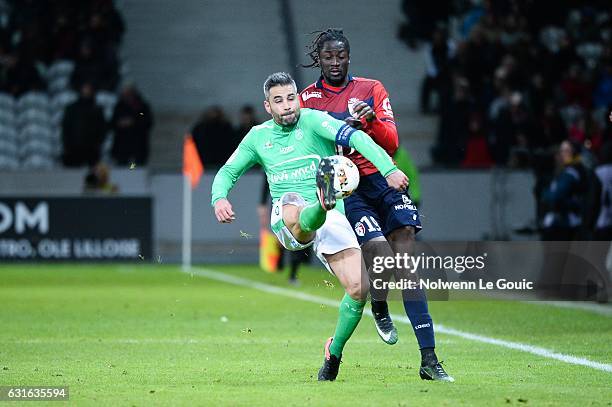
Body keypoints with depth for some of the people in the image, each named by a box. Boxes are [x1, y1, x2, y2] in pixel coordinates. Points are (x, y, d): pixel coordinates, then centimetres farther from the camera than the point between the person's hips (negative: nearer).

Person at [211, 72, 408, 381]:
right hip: (288, 222, 1)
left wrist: (389, 169, -29)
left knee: (359, 288, -15)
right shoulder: (258, 136, 14)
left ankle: (334, 352, 6)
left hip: (331, 217, -1)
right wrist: (219, 198, -1)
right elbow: (228, 172, 22)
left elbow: (355, 138, -14)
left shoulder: (312, 121, 0)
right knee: (293, 208, -38)